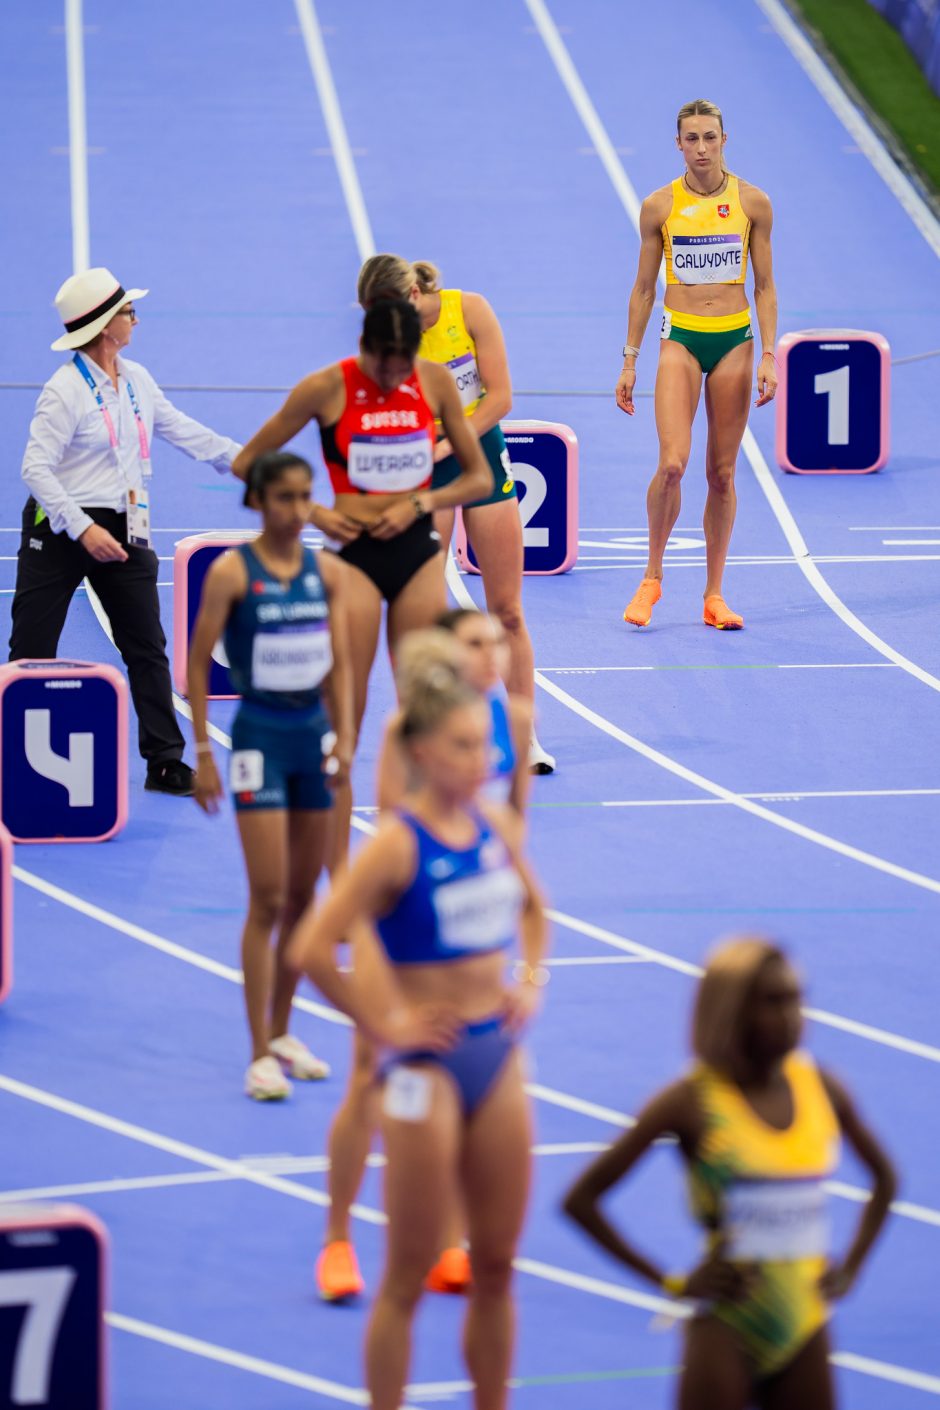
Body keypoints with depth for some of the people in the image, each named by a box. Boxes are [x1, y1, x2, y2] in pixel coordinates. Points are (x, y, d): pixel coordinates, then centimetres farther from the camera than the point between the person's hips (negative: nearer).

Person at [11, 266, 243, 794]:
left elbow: (182, 429, 18)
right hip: (60, 531, -6)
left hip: (121, 530, 6)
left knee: (148, 648, 4)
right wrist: (83, 529, -25)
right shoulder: (66, 389, -16)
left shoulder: (137, 380, 6)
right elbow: (37, 468, -19)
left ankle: (165, 760, 9)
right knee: (31, 652, -1)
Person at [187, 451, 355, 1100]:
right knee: (268, 898, -9)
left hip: (314, 735, 5)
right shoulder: (232, 572, -9)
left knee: (304, 895, 10)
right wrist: (203, 753, -9)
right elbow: (199, 664, -6)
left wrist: (344, 738, -3)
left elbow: (340, 664, 8)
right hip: (261, 736, -5)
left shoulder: (327, 571, 4)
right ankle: (261, 1055, -8)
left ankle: (283, 1032, 23)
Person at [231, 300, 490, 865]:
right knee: (344, 713, -6)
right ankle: (338, 871, -3)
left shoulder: (435, 382, 1)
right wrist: (313, 512, -10)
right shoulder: (327, 388, -8)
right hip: (355, 551, -4)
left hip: (418, 551, 4)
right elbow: (248, 464, -1)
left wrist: (421, 503, -6)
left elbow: (479, 476, 10)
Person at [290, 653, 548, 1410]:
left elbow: (531, 907, 25)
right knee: (410, 1276, 2)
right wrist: (381, 1025, -14)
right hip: (428, 1065, -6)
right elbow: (313, 949, -20)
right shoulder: (397, 844, -15)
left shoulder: (497, 826, 4)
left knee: (496, 1265, 12)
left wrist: (531, 982, 10)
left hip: (498, 1056, 6)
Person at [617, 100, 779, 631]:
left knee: (722, 473, 3)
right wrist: (630, 362, 6)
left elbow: (766, 286, 4)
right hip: (680, 338, -1)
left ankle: (714, 595, 11)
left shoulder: (753, 203, 0)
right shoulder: (659, 206, -1)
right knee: (672, 463, -17)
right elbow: (644, 289, 7)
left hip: (734, 340, 1)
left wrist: (769, 357, -3)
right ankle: (653, 576, 2)